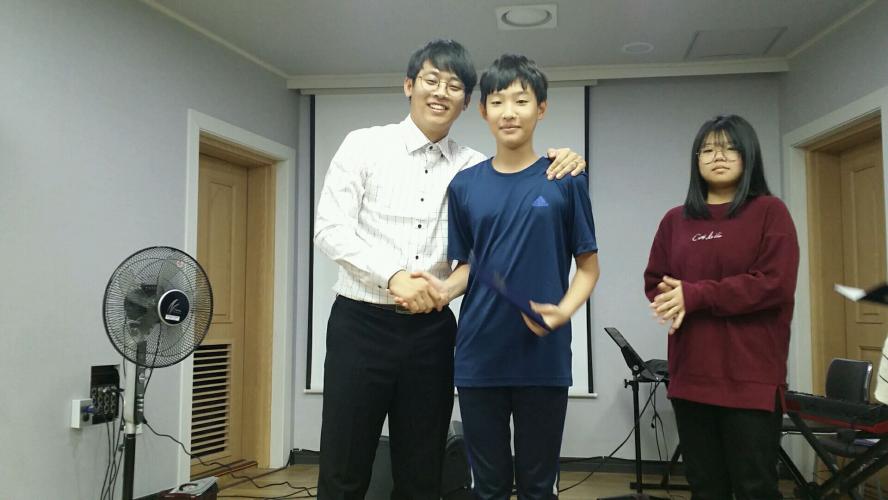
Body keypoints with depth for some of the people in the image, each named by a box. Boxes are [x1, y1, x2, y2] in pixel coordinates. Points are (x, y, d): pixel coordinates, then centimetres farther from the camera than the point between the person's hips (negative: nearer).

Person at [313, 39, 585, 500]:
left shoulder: (472, 166, 7)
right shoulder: (364, 144, 0)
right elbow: (330, 229, -8)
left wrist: (563, 172, -13)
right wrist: (392, 275, -21)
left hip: (431, 329, 3)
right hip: (362, 322, -2)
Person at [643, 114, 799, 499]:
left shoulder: (769, 211, 0)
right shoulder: (676, 220, 12)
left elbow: (775, 283, -11)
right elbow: (654, 282, 13)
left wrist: (694, 295, -14)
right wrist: (673, 303, -11)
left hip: (751, 375, -4)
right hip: (690, 374, 4)